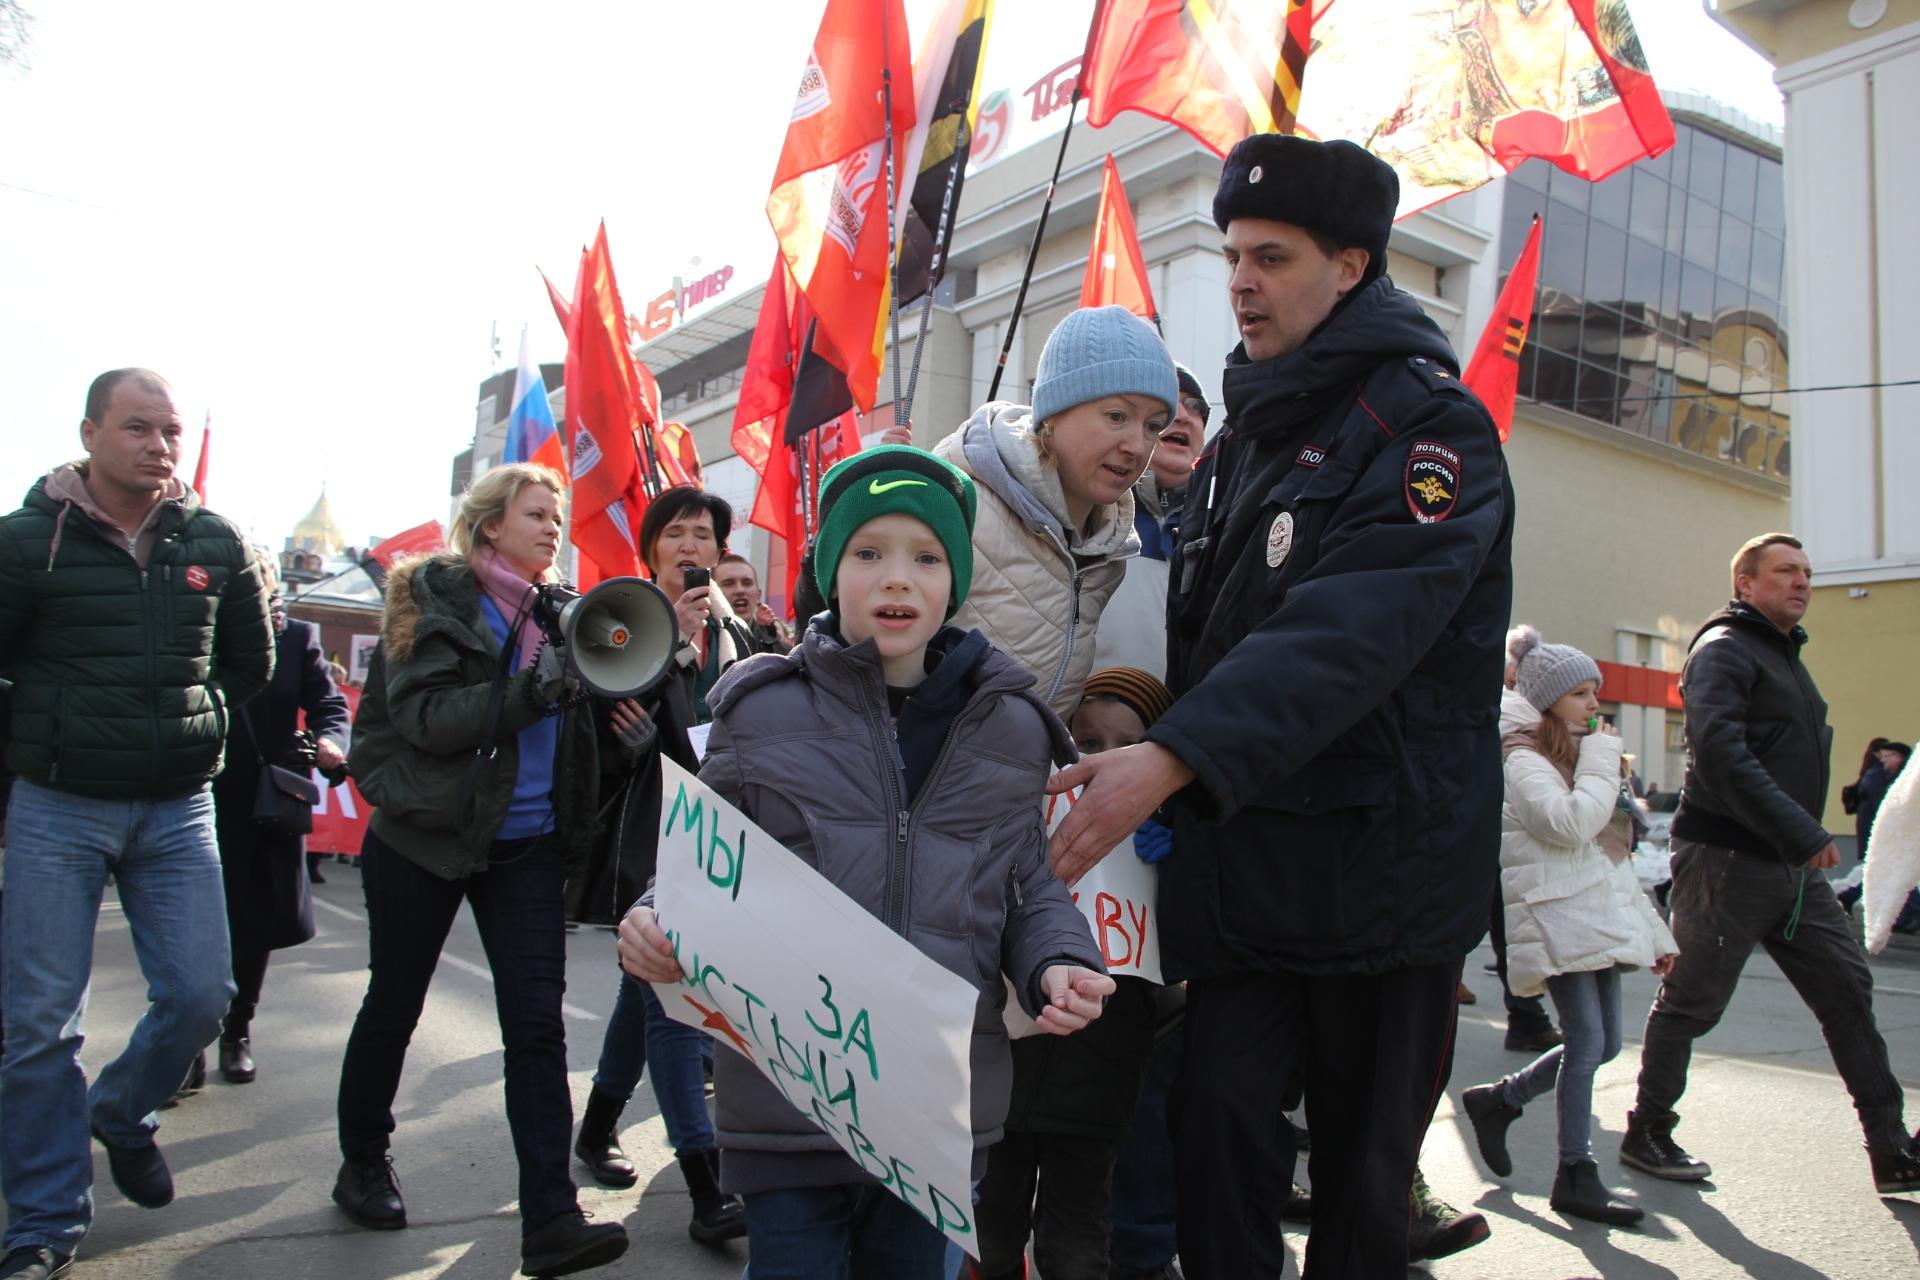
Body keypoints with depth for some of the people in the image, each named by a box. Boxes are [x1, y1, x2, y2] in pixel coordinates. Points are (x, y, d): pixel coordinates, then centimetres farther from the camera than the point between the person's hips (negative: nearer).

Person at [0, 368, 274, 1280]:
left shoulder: (214, 544, 3)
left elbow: (252, 660, 15)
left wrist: (195, 727, 10)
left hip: (177, 809, 3)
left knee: (201, 993, 2)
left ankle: (123, 1113, 33)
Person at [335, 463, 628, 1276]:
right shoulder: (436, 596, -6)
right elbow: (422, 716, -18)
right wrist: (528, 694, -29)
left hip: (526, 844, 4)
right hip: (424, 836, -3)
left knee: (537, 1021, -4)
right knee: (394, 1003, 13)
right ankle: (362, 1164, 36)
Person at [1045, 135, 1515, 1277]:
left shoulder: (1428, 423, -9)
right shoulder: (1244, 436, 16)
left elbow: (1349, 635, -25)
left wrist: (1176, 758, -35)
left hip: (1384, 865, -5)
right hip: (1242, 861, 6)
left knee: (1364, 1174, 8)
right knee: (1218, 1135, 0)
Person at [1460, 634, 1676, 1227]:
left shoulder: (1584, 758, 21)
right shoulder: (1526, 761, -7)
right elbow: (1571, 824, -24)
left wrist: (1653, 931, 20)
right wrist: (1602, 759, -11)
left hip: (1600, 917, 9)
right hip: (1558, 917, -9)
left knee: (1604, 1044, 8)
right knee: (1588, 1042, -11)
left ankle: (1497, 1100, 24)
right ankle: (1576, 1177, -1)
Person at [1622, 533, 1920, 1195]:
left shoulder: (1786, 656, 19)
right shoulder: (1724, 649, -11)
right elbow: (1720, 754, -25)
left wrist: (1807, 835, 12)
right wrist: (1803, 834, -27)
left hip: (1794, 867, 9)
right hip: (1726, 860, -9)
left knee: (1848, 990, 4)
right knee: (1691, 1003, 2)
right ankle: (1646, 1134, 15)